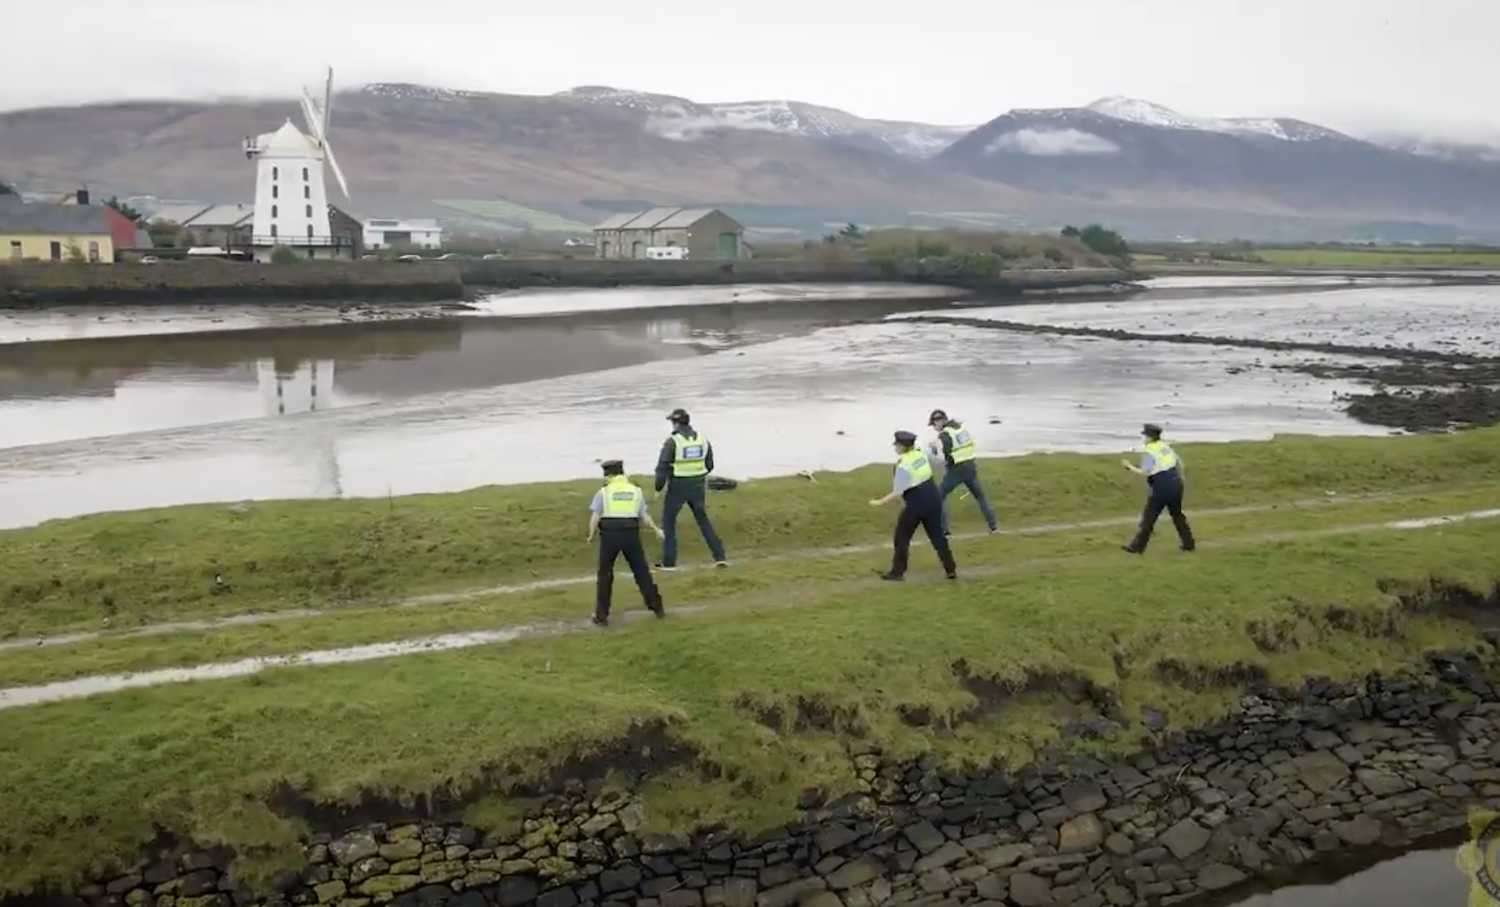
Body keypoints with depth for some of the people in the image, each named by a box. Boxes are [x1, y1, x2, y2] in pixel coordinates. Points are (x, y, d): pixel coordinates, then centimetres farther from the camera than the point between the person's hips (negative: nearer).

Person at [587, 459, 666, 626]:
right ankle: (657, 607, 20)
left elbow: (595, 517, -5)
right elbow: (645, 517, 8)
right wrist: (656, 530, 23)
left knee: (605, 574, 10)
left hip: (609, 535, -2)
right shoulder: (636, 490, 9)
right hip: (631, 534, 2)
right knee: (642, 571, 15)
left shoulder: (603, 492, 3)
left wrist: (592, 535, 9)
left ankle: (601, 616, 10)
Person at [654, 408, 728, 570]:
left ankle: (669, 562, 7)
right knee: (703, 520, 16)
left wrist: (658, 487, -3)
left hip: (677, 487, -5)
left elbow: (662, 466, -14)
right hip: (698, 486, 5)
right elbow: (709, 465, 11)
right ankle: (719, 557, 11)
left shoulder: (672, 441, -14)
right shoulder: (702, 439, 3)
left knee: (668, 521, 10)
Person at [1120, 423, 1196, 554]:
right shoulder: (1166, 446, 9)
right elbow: (1179, 463, 15)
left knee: (1149, 517, 2)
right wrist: (1180, 478, 29)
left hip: (1161, 487, -7)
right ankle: (1188, 543, 24)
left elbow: (1145, 472, -19)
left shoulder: (1149, 451, -13)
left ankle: (1137, 546, 7)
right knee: (1177, 514, 20)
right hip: (1175, 484, 7)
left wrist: (1130, 466, -6)